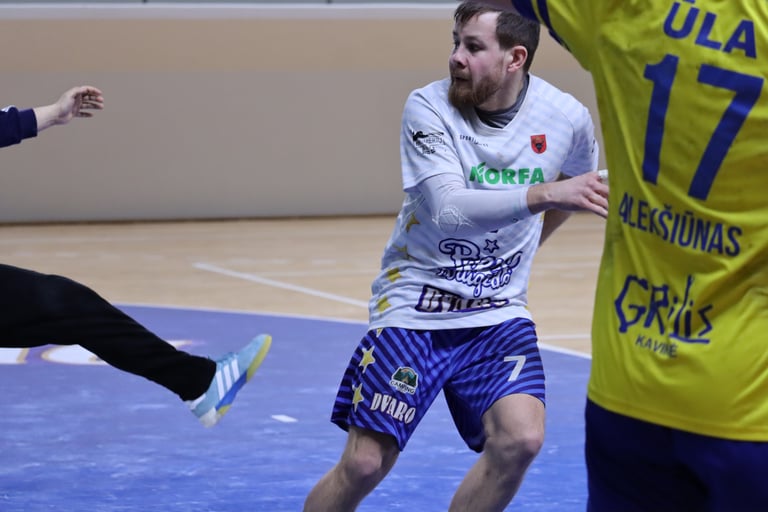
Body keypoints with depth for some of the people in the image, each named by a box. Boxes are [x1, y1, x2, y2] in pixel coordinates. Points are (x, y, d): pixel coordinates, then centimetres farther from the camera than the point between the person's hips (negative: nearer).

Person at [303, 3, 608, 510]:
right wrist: (541, 194, -42)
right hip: (416, 304, -2)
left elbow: (575, 186, 16)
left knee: (520, 439, -20)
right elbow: (447, 208, -30)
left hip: (498, 314, 2)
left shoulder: (567, 117, -8)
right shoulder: (429, 107, -16)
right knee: (364, 464, -6)